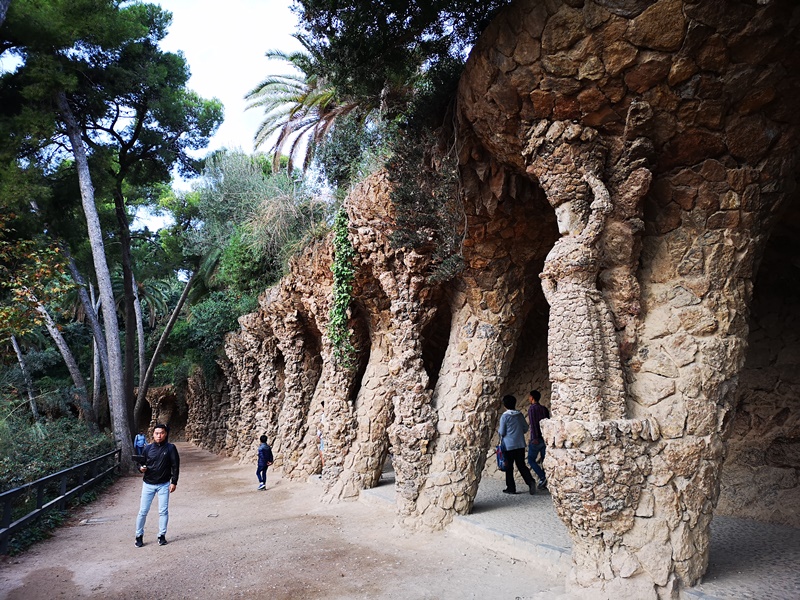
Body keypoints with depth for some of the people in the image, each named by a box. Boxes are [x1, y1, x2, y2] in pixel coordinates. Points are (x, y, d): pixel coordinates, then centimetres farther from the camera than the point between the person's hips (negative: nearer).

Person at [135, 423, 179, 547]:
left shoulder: (170, 448, -7)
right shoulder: (148, 448, -1)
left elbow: (175, 465, -5)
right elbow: (141, 462, 10)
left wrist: (174, 482, -8)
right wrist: (141, 468, -14)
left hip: (164, 485, -1)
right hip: (148, 484, 1)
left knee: (163, 511, 4)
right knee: (143, 511, 4)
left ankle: (162, 536, 18)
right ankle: (139, 536, 19)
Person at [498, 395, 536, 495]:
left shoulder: (504, 416, -11)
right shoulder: (520, 415, 2)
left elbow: (502, 432, -10)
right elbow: (525, 428, 8)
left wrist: (498, 430, 11)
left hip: (508, 446, -4)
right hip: (520, 445, 4)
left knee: (509, 467, 7)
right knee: (521, 465, 11)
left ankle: (511, 488, 12)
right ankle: (531, 481, -8)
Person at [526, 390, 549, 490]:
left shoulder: (532, 408, -8)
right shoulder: (545, 409, 13)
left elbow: (533, 424, -17)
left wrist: (535, 438, -21)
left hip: (537, 439, -7)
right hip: (546, 438, 7)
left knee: (531, 459, 2)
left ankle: (542, 477, -13)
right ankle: (546, 482, 9)